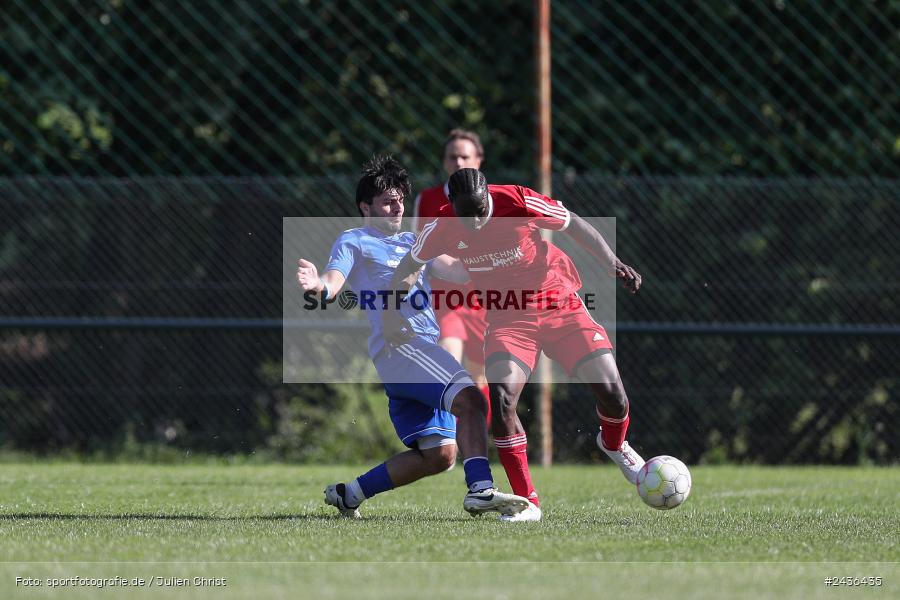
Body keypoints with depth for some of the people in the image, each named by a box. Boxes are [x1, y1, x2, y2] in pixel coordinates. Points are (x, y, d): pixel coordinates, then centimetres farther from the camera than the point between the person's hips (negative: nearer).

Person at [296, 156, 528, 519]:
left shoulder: (411, 241, 28)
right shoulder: (353, 242, 6)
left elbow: (455, 270, 33)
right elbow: (334, 281, -11)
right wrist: (319, 286, -34)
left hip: (425, 348, 8)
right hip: (398, 343, -8)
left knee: (439, 455, 2)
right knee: (470, 400, -28)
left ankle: (348, 494, 10)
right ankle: (481, 490, -38)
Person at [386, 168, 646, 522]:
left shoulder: (519, 203, -21)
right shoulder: (442, 229, -14)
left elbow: (574, 226, -6)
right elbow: (407, 266, 6)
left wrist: (614, 264, -12)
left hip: (559, 305, -1)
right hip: (507, 317, 1)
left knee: (609, 387, -10)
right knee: (501, 396, -22)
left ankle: (614, 444, 29)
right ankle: (528, 503, -12)